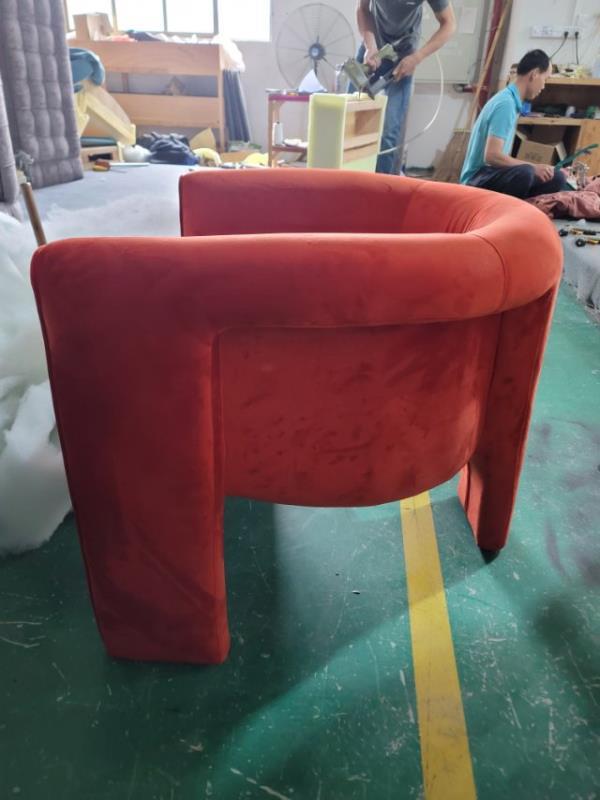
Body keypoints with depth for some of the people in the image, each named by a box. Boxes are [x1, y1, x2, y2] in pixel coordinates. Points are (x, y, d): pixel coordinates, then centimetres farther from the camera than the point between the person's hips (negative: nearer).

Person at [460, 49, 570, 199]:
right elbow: (492, 156, -25)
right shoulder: (506, 103, -16)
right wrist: (533, 168, -19)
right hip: (477, 179, -9)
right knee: (523, 173, -37)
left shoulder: (510, 100, 13)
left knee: (557, 178, 4)